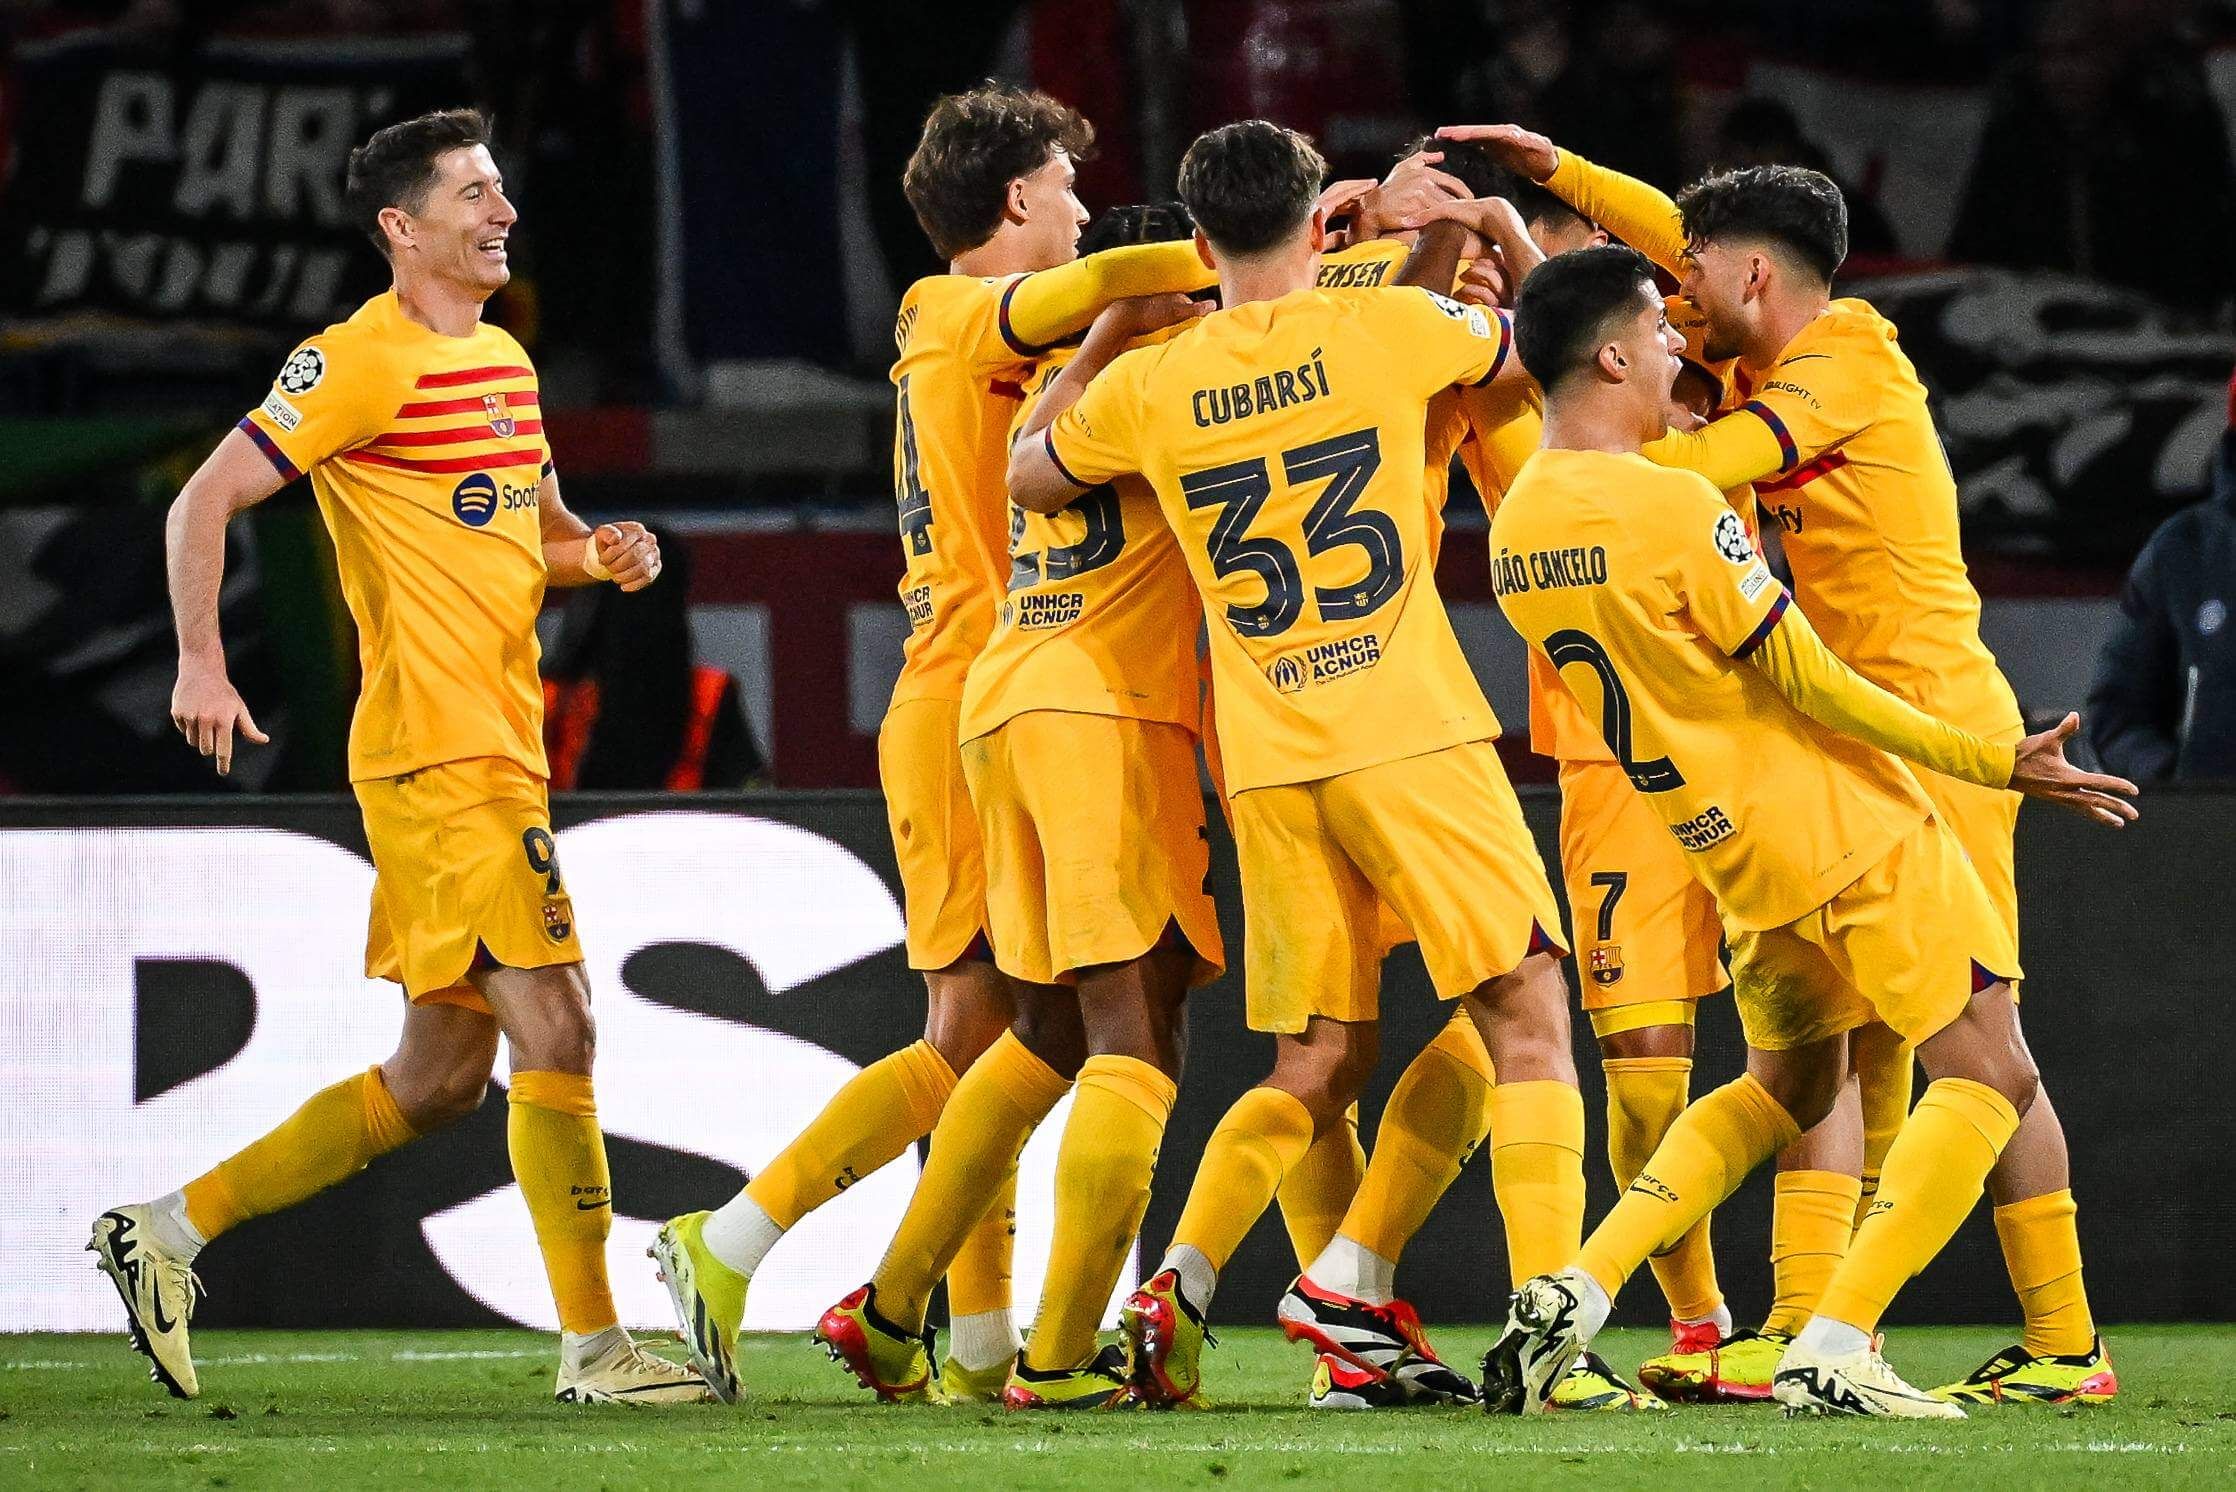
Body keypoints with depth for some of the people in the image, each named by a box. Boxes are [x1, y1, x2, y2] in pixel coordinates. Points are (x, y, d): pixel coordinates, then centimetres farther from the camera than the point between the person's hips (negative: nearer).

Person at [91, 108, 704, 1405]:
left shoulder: (505, 362, 18)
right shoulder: (366, 360, -9)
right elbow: (209, 499, -10)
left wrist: (603, 554, 7)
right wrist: (202, 664, -21)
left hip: (501, 751, 9)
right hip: (439, 754, -9)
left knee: (442, 1077, 11)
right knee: (554, 1029, -12)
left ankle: (172, 1230, 18)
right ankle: (595, 1346, -9)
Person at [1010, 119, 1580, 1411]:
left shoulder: (1147, 388, 4)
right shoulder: (1386, 328, -3)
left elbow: (1025, 476, 23)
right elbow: (1529, 344, 16)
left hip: (1268, 762, 4)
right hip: (1412, 736, -4)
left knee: (1318, 1064, 15)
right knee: (1529, 1017, 0)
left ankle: (1176, 1291, 1)